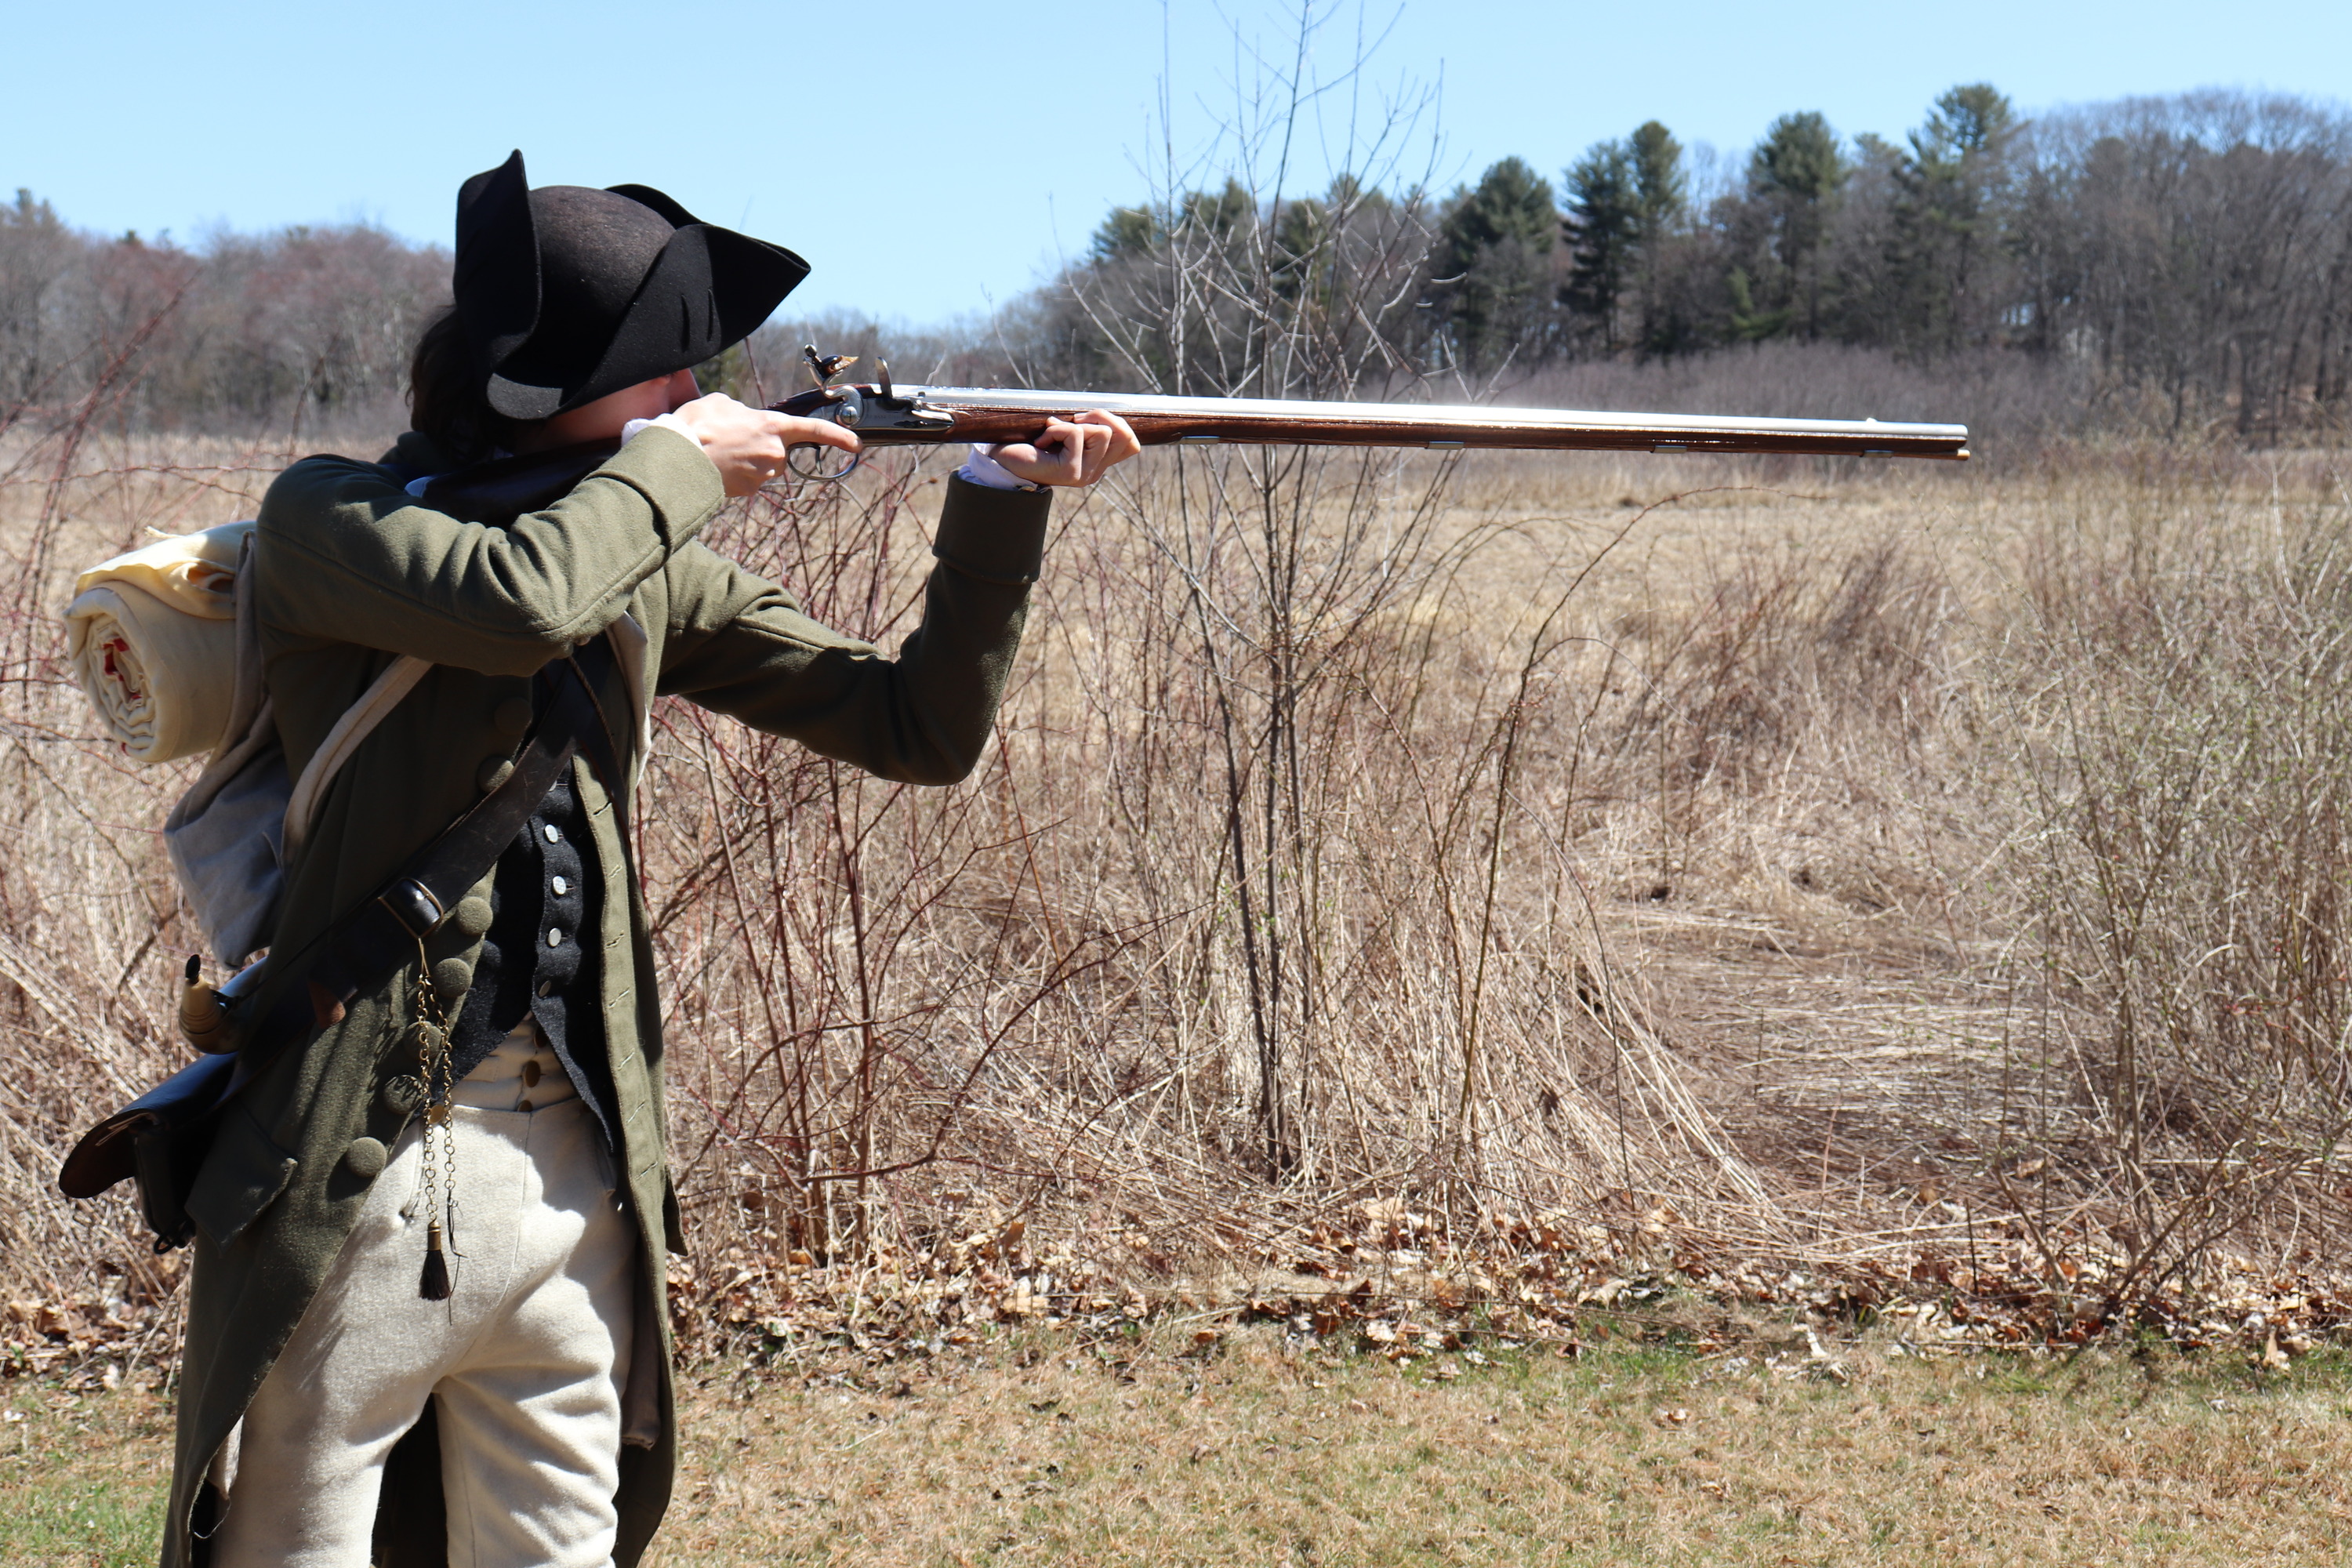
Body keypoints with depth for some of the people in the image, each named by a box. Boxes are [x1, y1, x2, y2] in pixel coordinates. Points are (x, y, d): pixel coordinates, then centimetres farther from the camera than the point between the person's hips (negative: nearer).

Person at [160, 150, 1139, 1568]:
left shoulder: (653, 569, 10)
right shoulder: (332, 519, -4)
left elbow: (920, 726, 9)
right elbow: (520, 598, -26)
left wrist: (1004, 503, -2)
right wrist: (676, 468, -9)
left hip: (578, 1169, 5)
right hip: (355, 1168, -5)